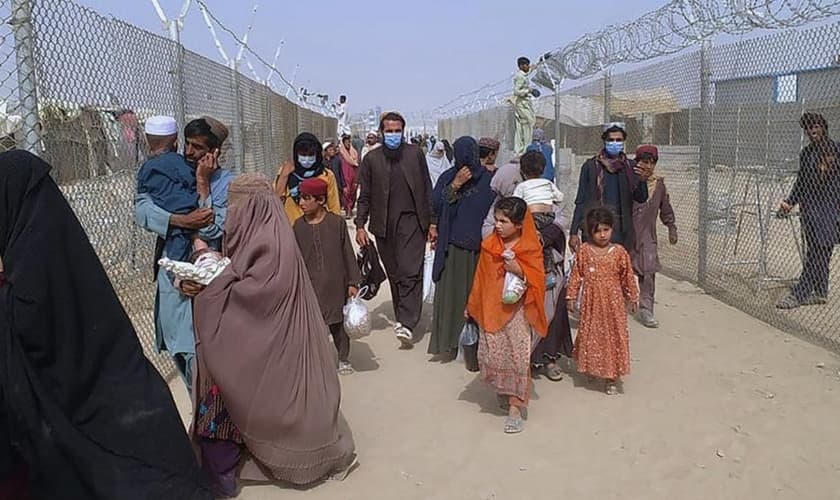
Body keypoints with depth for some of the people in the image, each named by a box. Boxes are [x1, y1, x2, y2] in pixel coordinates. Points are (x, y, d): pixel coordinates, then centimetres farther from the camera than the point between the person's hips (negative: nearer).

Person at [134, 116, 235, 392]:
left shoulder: (227, 183, -6)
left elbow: (212, 229, -19)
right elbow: (140, 208, -10)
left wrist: (202, 182, -15)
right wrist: (181, 220, -22)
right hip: (172, 276, 5)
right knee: (179, 350, 15)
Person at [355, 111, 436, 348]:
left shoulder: (415, 154, 6)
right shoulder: (371, 159, 6)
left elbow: (427, 190, 7)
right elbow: (365, 196, 8)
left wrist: (432, 223, 3)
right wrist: (360, 226, 0)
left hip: (412, 221, -1)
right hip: (384, 224, 2)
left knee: (411, 272, -12)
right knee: (394, 275, 9)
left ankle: (407, 323, -12)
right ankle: (402, 317, 21)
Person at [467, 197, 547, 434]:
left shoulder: (531, 249, -6)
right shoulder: (489, 245, 3)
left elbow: (536, 280, -7)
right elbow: (481, 277, 11)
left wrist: (518, 269, -24)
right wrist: (472, 307, 15)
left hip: (517, 310, -3)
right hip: (491, 309, 3)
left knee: (517, 356, -3)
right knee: (491, 355, 5)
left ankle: (514, 407, 7)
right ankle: (502, 389, 33)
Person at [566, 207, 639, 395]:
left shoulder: (619, 252, -5)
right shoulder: (584, 250, -4)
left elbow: (628, 277, 4)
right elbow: (576, 275, 2)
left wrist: (632, 297, 10)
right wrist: (571, 296, 2)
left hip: (613, 303, 0)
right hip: (591, 304, 1)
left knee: (613, 336, 4)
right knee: (591, 336, 12)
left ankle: (612, 378, 15)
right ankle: (592, 368, 32)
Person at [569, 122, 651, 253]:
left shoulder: (630, 167, 8)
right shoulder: (591, 166, 3)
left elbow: (641, 198, 1)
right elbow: (580, 201, 4)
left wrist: (642, 181, -20)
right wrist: (574, 232, -1)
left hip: (621, 231, 2)